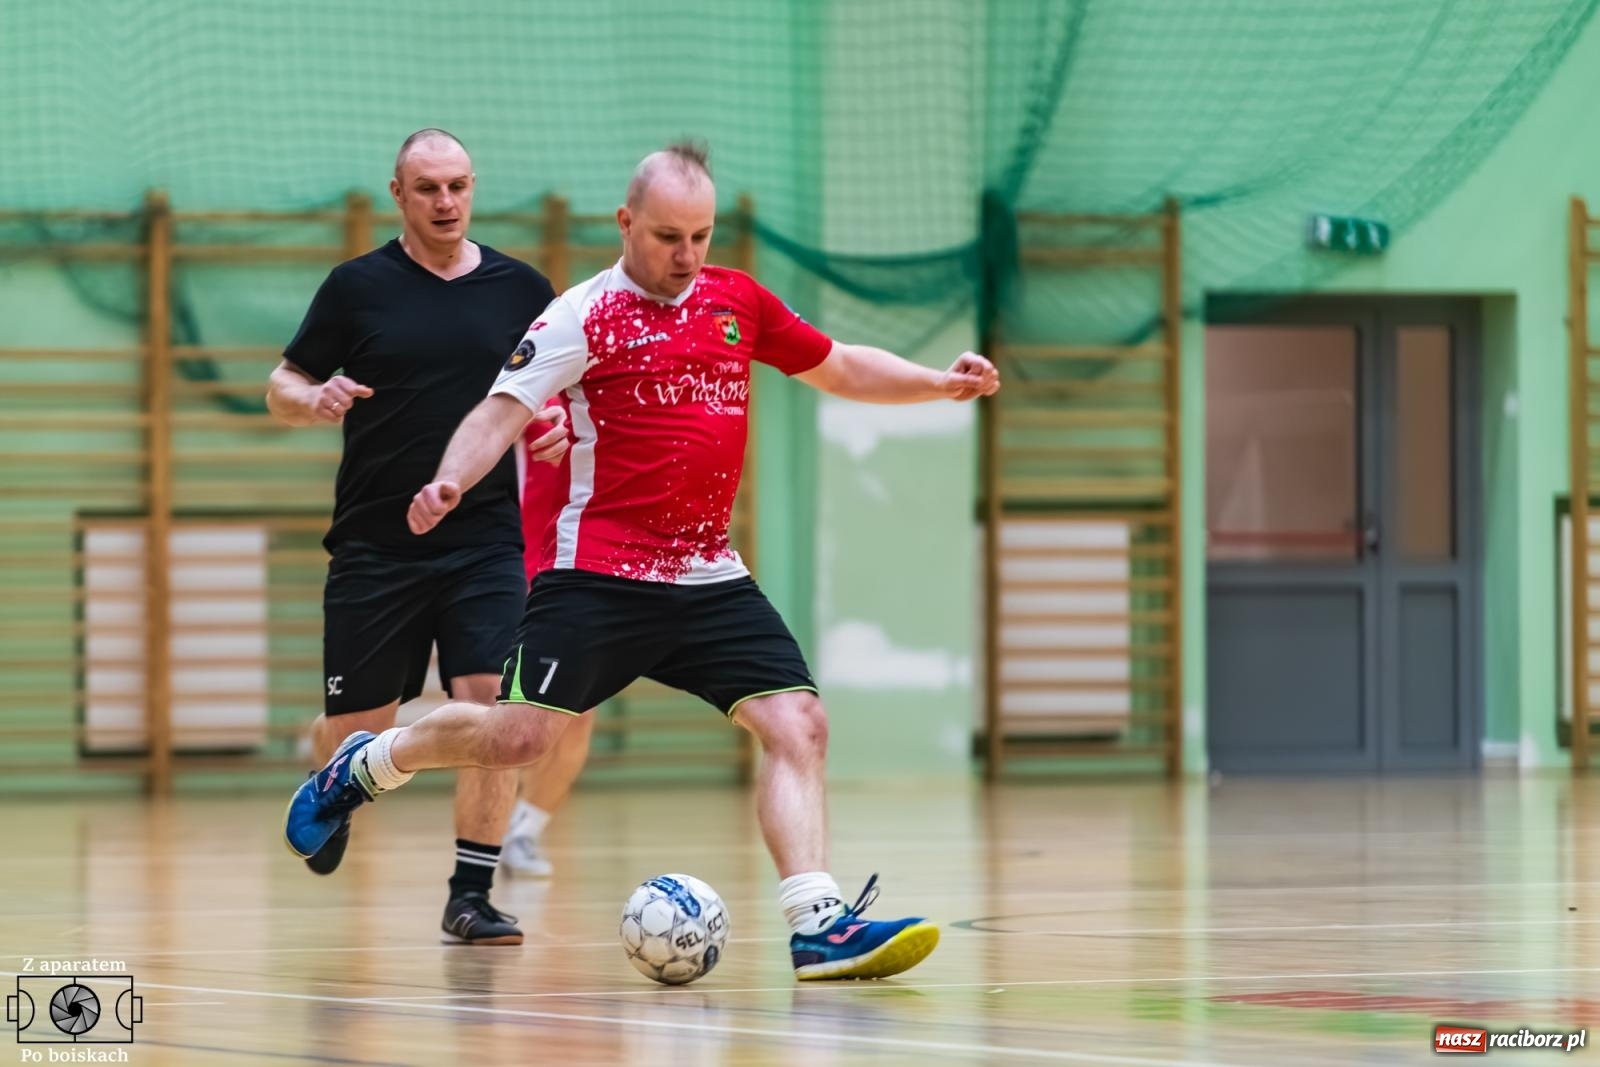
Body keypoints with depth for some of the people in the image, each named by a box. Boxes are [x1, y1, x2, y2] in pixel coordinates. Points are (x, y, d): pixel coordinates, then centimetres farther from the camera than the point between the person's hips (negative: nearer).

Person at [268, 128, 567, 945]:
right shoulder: (359, 286, 1)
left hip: (486, 541, 1)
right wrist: (315, 400, -18)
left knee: (490, 707, -15)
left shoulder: (521, 290, 5)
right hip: (375, 544, -1)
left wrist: (562, 428, -7)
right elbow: (282, 388, 5)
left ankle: (471, 895, -5)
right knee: (356, 730, 4)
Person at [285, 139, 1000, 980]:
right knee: (521, 735, -10)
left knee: (797, 723, -9)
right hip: (598, 575, -5)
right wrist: (451, 481, -32)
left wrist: (940, 384, 10)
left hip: (709, 579, 5)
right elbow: (504, 409, -13)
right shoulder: (585, 316, -5)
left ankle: (818, 924, -11)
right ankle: (369, 764, 17)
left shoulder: (738, 301, 12)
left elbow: (841, 369, 24)